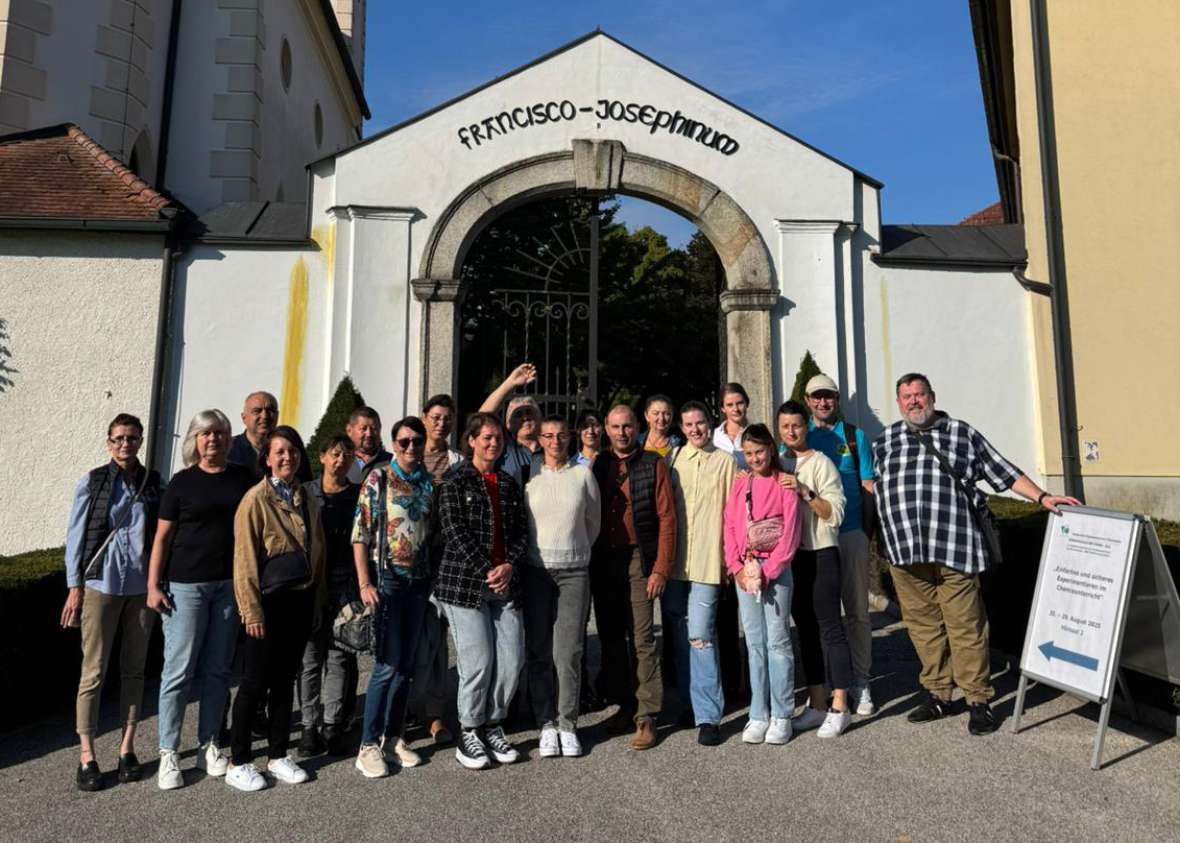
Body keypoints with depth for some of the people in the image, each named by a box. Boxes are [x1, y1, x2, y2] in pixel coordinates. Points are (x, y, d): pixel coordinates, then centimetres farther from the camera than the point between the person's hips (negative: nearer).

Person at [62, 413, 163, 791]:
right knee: (94, 670, 2)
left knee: (134, 668, 9)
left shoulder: (153, 483, 4)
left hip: (142, 587, 2)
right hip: (101, 585, -2)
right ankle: (86, 755, 13)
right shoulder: (92, 482, -1)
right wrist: (75, 587, -3)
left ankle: (127, 747, 19)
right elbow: (76, 535, 0)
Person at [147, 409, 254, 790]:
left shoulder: (243, 477, 6)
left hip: (230, 585, 3)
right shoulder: (182, 481, 0)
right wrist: (153, 585, -6)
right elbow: (163, 536, 0)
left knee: (218, 670, 9)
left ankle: (209, 746, 21)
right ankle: (169, 753, 11)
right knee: (179, 670, -1)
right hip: (186, 585, -3)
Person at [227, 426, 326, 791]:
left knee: (285, 679, 14)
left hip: (301, 601, 6)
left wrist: (316, 602, 10)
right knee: (255, 682, 3)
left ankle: (278, 756, 26)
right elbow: (245, 559, -11)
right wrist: (252, 610, -13)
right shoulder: (256, 498, -8)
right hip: (269, 601, -5)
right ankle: (238, 764, 17)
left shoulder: (306, 500, 9)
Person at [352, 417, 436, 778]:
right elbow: (360, 534, -8)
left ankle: (394, 736, 25)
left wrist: (435, 577, 7)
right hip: (386, 578, -5)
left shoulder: (429, 482, 7)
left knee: (406, 664, 11)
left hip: (419, 579, 5)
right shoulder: (378, 478, -6)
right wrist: (364, 583, -14)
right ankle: (369, 745, 9)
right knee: (387, 664, -5)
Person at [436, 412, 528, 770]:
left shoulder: (509, 483, 16)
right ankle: (469, 736, 14)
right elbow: (456, 532, -9)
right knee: (478, 660, -5)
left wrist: (509, 565, -7)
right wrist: (486, 571, -15)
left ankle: (492, 726, 23)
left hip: (506, 583, 5)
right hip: (465, 583, -5)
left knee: (512, 659, 3)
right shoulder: (456, 481, 0)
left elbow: (522, 531, 11)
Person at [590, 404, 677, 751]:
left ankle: (646, 717, 5)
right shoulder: (596, 465, 9)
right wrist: (589, 562, 2)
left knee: (641, 639, -4)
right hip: (603, 562, 4)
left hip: (638, 561, -4)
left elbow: (666, 519, -4)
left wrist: (661, 568, -10)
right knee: (610, 637, 11)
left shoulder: (653, 466, -1)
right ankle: (624, 704, 25)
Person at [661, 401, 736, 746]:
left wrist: (731, 557, -2)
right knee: (677, 635, 10)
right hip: (672, 560, 4)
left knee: (700, 636, -9)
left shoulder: (725, 462, 4)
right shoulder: (671, 458, 9)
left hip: (707, 561, -3)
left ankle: (708, 716, -1)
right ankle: (690, 702, 26)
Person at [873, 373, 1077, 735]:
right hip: (905, 553, 2)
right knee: (923, 625, 10)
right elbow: (873, 486, 19)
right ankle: (937, 695, 23)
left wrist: (1041, 496, 1)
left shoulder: (962, 433, 10)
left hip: (954, 548, -2)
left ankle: (979, 701, 13)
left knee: (966, 626, 0)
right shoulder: (884, 441, 15)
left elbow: (1004, 472, 10)